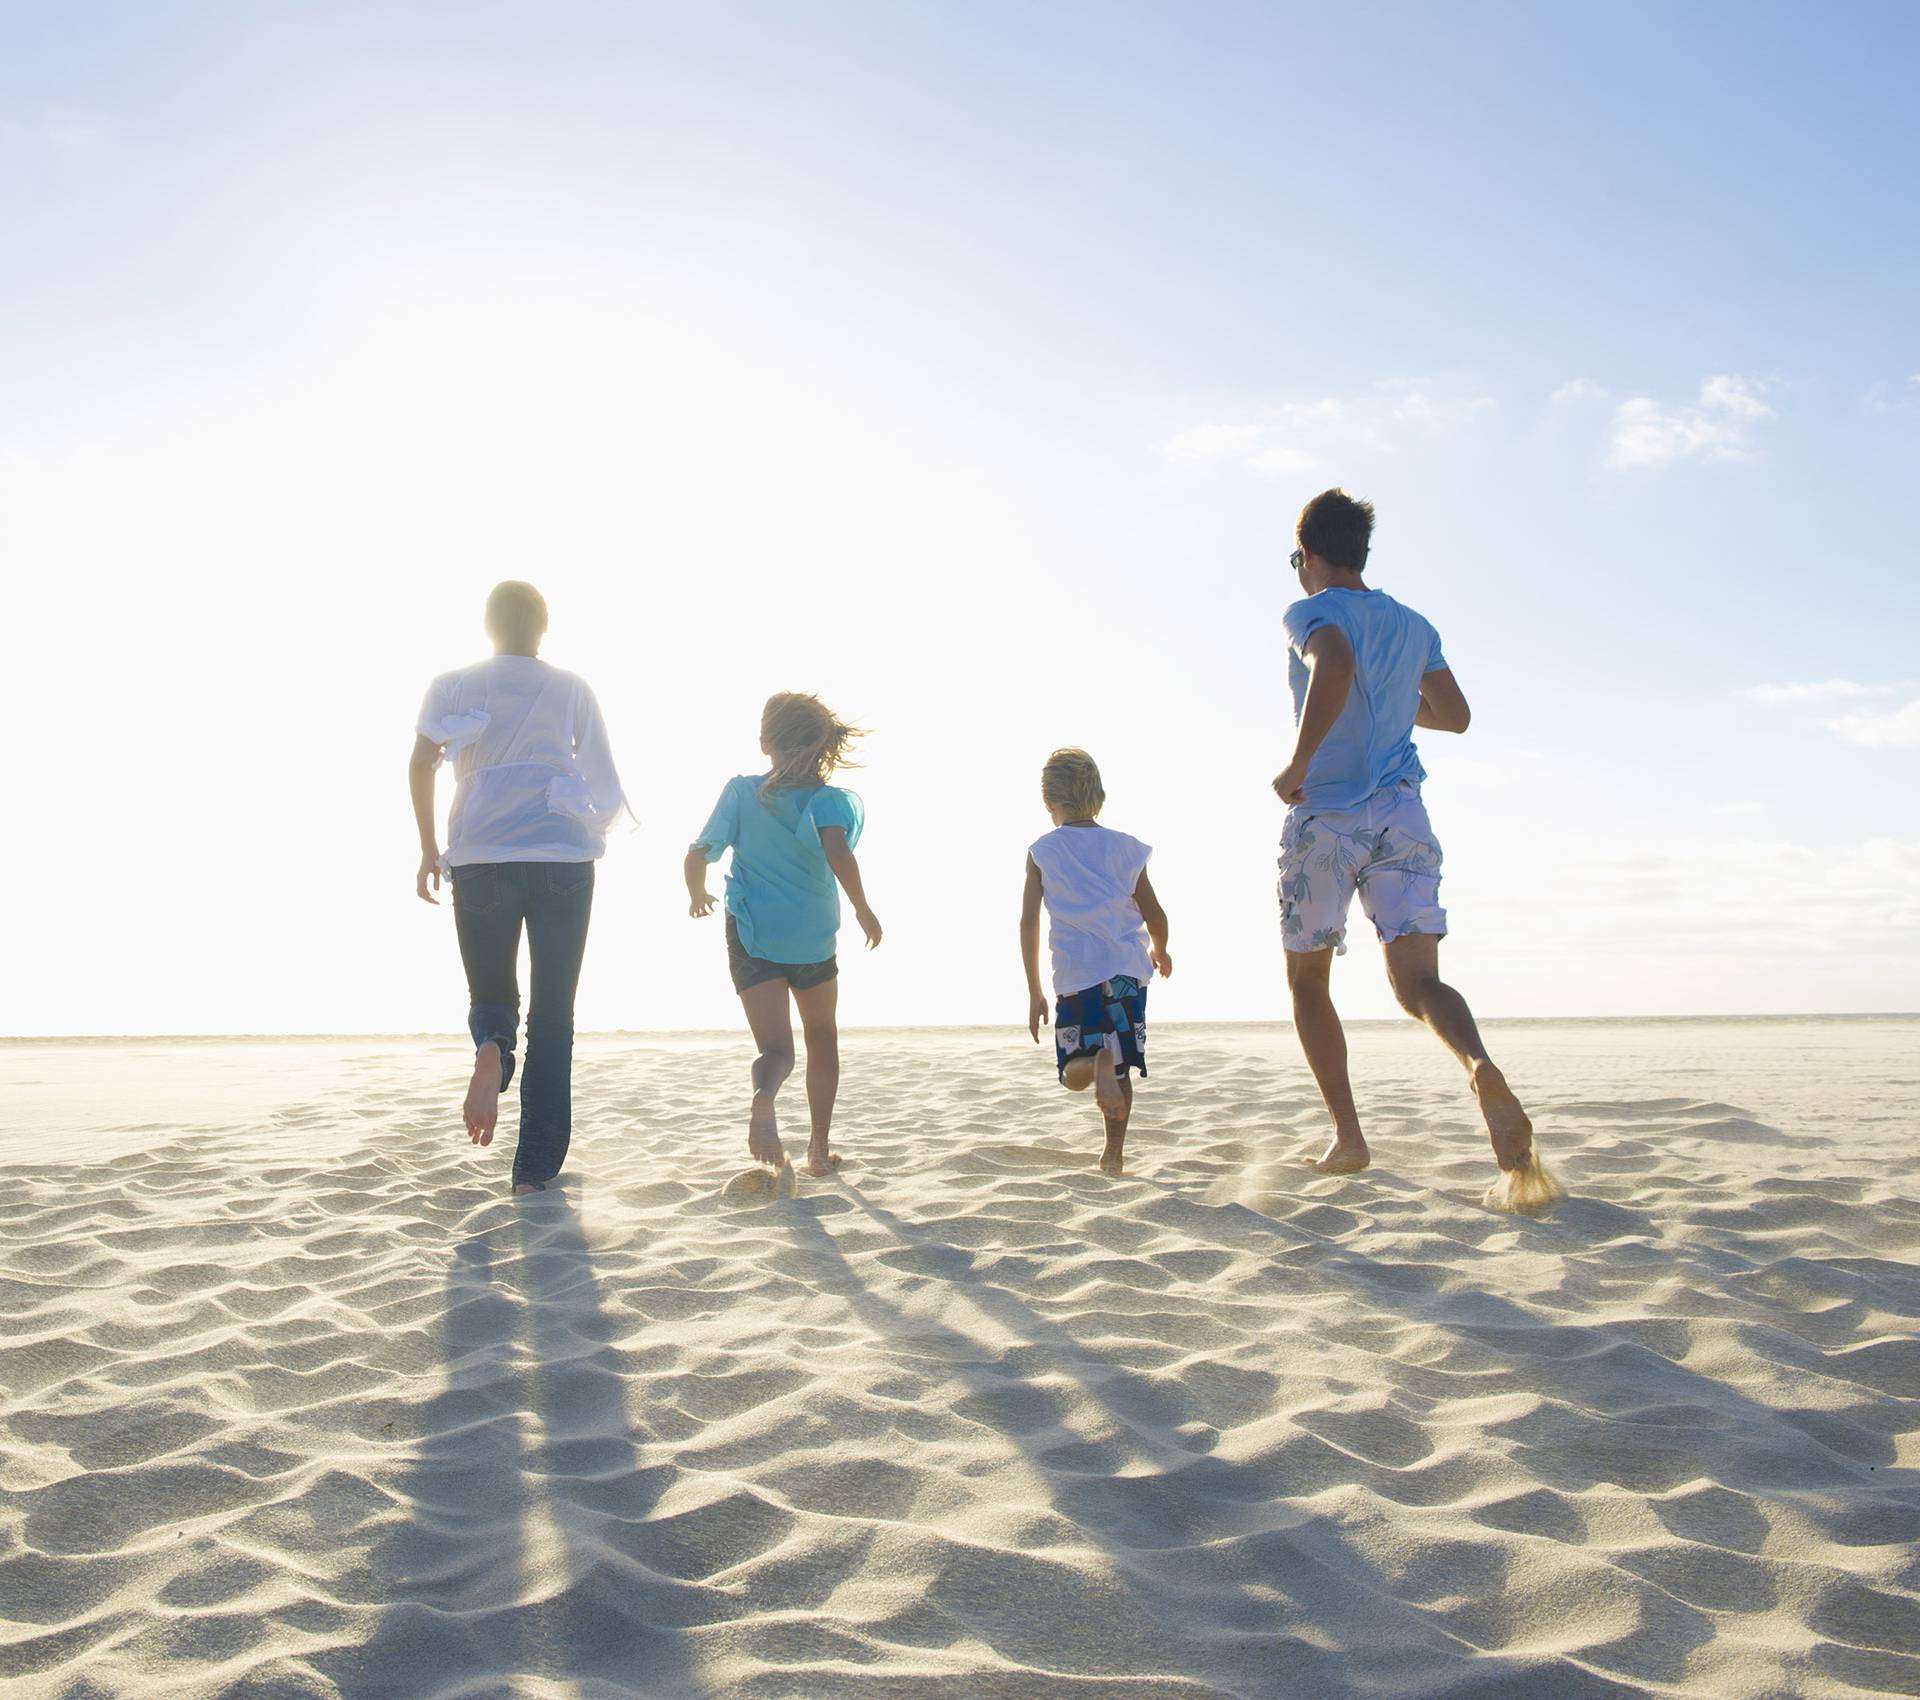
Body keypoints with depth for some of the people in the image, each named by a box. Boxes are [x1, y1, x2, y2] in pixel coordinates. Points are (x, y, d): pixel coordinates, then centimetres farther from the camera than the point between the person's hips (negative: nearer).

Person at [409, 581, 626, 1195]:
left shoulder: (452, 685, 10)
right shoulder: (572, 689, 10)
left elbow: (421, 763, -3)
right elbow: (603, 782, 6)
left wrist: (428, 847, 5)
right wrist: (594, 834, 24)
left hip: (480, 861, 1)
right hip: (563, 858, 0)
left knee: (491, 992, 17)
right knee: (552, 1015, 5)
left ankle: (491, 1051, -20)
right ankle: (535, 1168, 0)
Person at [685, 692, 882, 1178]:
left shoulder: (741, 792, -3)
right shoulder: (832, 800, -8)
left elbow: (698, 854, -5)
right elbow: (837, 853, -27)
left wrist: (697, 895, 16)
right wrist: (863, 909, -14)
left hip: (752, 937, 0)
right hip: (813, 937, 0)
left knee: (776, 1049, 0)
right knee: (823, 1038, 22)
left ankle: (763, 1101, -36)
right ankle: (819, 1148, 23)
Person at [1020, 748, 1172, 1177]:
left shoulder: (1041, 851, 5)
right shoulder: (1125, 848, 9)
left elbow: (1029, 921, 0)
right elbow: (1154, 914, 8)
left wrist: (1034, 991, 5)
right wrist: (1159, 951, 29)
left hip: (1075, 974, -1)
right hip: (1127, 969, 1)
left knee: (1074, 1071, 8)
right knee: (1121, 1067, 11)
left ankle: (1096, 1062, -25)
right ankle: (1114, 1153, 2)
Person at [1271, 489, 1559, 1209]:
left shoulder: (1311, 614, -2)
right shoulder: (1414, 626, 16)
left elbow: (1335, 667, -25)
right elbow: (1455, 714, 26)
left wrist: (1297, 765, -19)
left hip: (1324, 818, -4)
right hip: (1401, 815, 4)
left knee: (1307, 977, 14)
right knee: (1417, 979, -5)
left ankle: (1347, 1134, 10)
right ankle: (1480, 1066, -38)